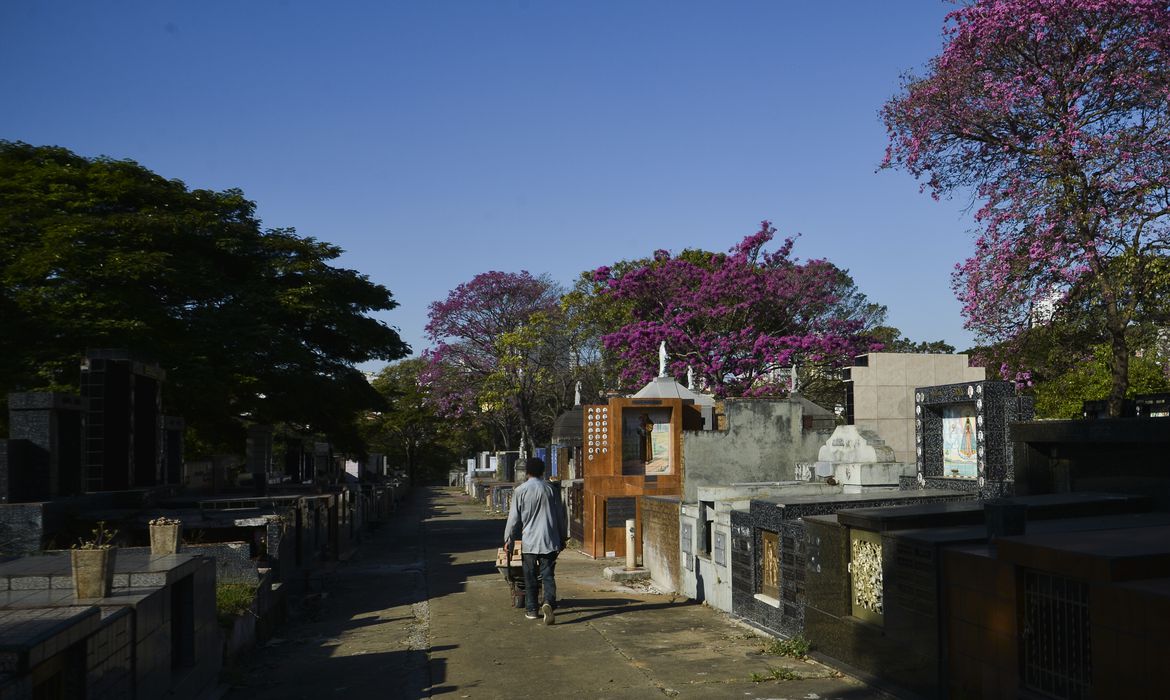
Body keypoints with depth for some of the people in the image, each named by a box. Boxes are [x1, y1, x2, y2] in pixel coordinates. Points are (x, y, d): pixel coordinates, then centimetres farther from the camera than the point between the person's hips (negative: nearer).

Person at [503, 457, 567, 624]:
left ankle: (531, 609, 15)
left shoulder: (520, 490, -3)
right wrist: (562, 538, 18)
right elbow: (560, 515, 9)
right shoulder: (549, 488, 5)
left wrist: (508, 540, 4)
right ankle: (549, 603, -20)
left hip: (529, 541, -1)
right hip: (549, 540, 1)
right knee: (548, 575, 2)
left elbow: (514, 517, -3)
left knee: (530, 577, 10)